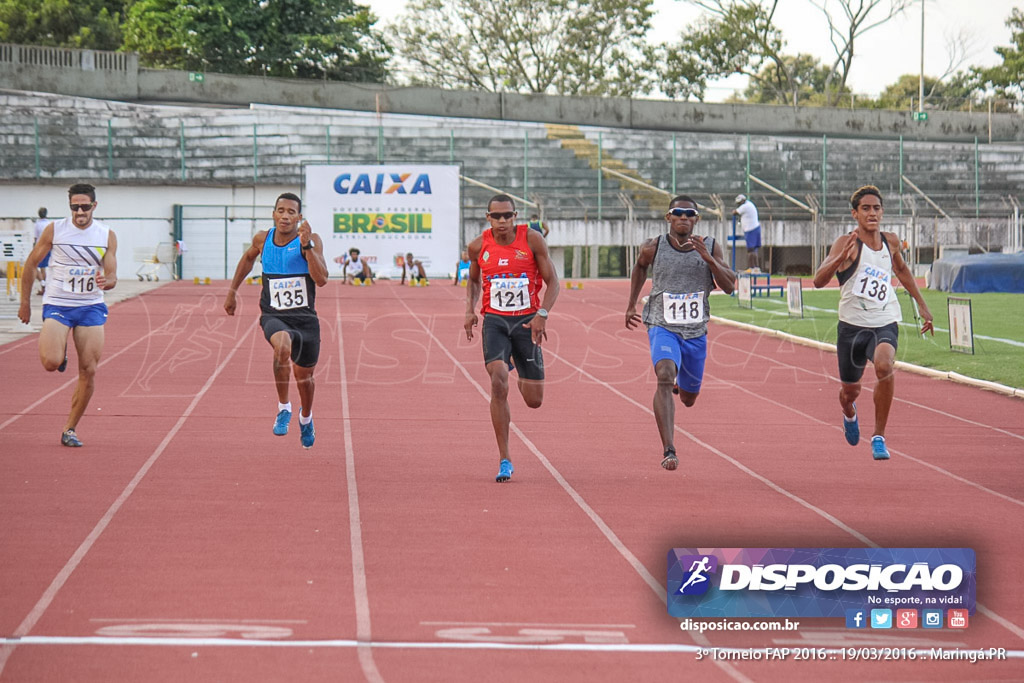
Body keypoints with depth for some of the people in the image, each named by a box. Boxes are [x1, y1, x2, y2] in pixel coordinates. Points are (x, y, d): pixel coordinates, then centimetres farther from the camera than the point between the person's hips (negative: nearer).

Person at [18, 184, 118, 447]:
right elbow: (31, 263, 5)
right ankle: (54, 348, 17)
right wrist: (25, 302, 6)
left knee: (89, 371, -4)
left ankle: (69, 429, 10)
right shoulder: (54, 230, -4)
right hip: (57, 305, -2)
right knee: (51, 363, -23)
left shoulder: (107, 235, 1)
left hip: (91, 307, 2)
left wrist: (106, 281, -24)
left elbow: (112, 276, 1)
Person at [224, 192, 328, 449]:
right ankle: (283, 408, -17)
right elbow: (248, 257, 23)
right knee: (283, 345, -35)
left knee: (304, 375, 14)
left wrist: (306, 246, -32)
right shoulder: (263, 239, -1)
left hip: (305, 318, 0)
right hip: (273, 316, 0)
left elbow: (321, 279, -24)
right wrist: (232, 290, 22)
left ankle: (306, 418, 47)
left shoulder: (312, 240, -11)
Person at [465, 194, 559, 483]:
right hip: (494, 321, 0)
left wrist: (542, 314, -18)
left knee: (534, 400, 3)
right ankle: (504, 461, -15)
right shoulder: (478, 247, 0)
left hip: (527, 321, 0)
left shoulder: (532, 240, -7)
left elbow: (552, 282, -3)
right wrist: (469, 310, 4)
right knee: (498, 383, -22)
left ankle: (521, 376, 44)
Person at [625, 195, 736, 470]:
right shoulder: (653, 248, -5)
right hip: (662, 327, -3)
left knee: (689, 399, 16)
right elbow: (640, 267, 17)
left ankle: (681, 387, 58)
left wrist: (707, 257, -21)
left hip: (696, 332, 3)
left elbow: (729, 286, -9)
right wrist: (631, 305, 19)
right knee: (665, 376, -31)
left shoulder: (710, 247, -2)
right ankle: (668, 450, -37)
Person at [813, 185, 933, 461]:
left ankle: (879, 437, -15)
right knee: (850, 390, 11)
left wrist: (922, 304, 28)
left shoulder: (891, 241, 5)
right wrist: (840, 258, -40)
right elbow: (818, 280, -23)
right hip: (852, 325, -2)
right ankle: (849, 413, 53)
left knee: (884, 366, -30)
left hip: (885, 324, 2)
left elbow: (901, 269, 28)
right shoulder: (847, 243, -9)